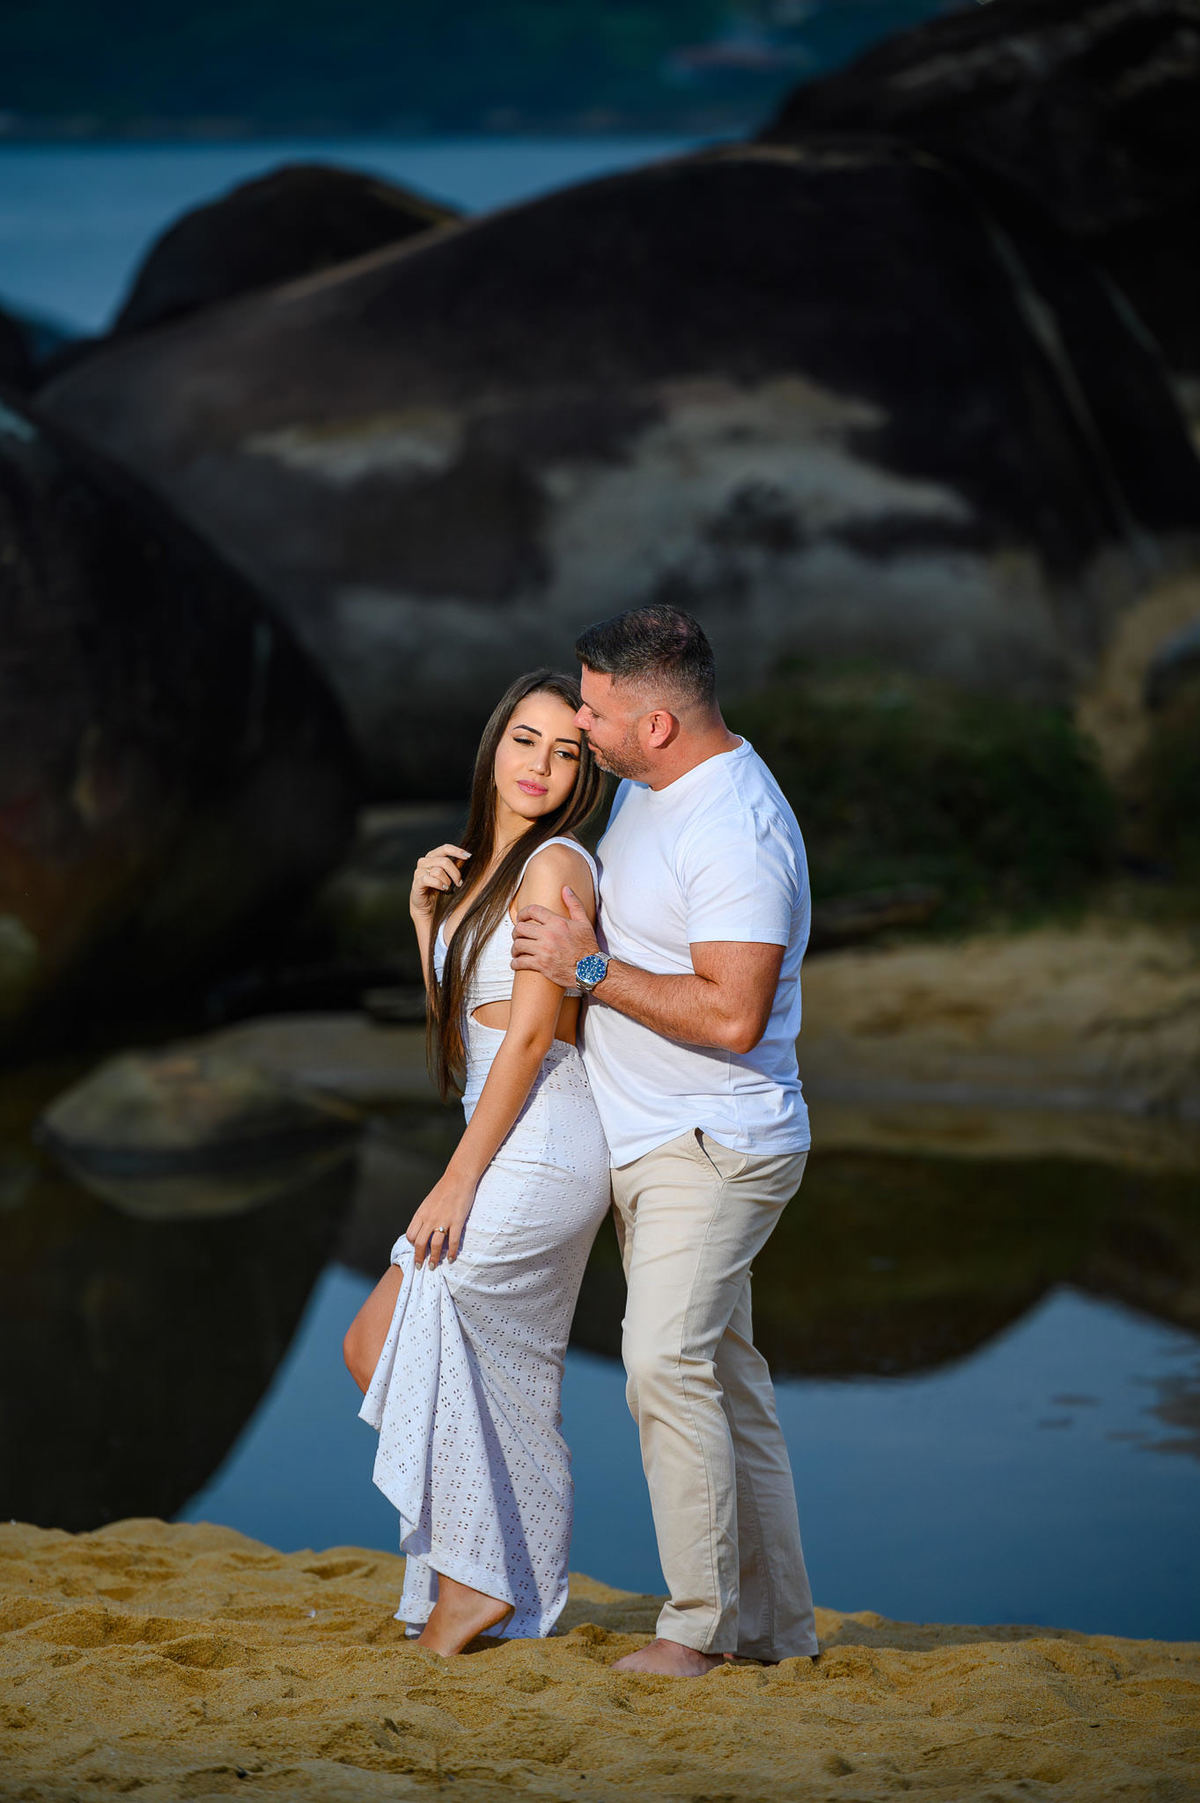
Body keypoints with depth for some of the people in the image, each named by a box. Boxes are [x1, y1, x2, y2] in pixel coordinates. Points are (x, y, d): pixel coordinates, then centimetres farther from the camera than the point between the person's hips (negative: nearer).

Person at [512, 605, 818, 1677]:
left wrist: (591, 967, -20)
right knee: (721, 1372, 11)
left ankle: (701, 1622, -13)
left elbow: (733, 1015, -28)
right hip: (649, 1143, 10)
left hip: (713, 1146, -10)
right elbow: (614, 919, 29)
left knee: (667, 1358, -18)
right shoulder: (647, 788, 10)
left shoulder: (737, 834, -22)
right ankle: (773, 1621, 17)